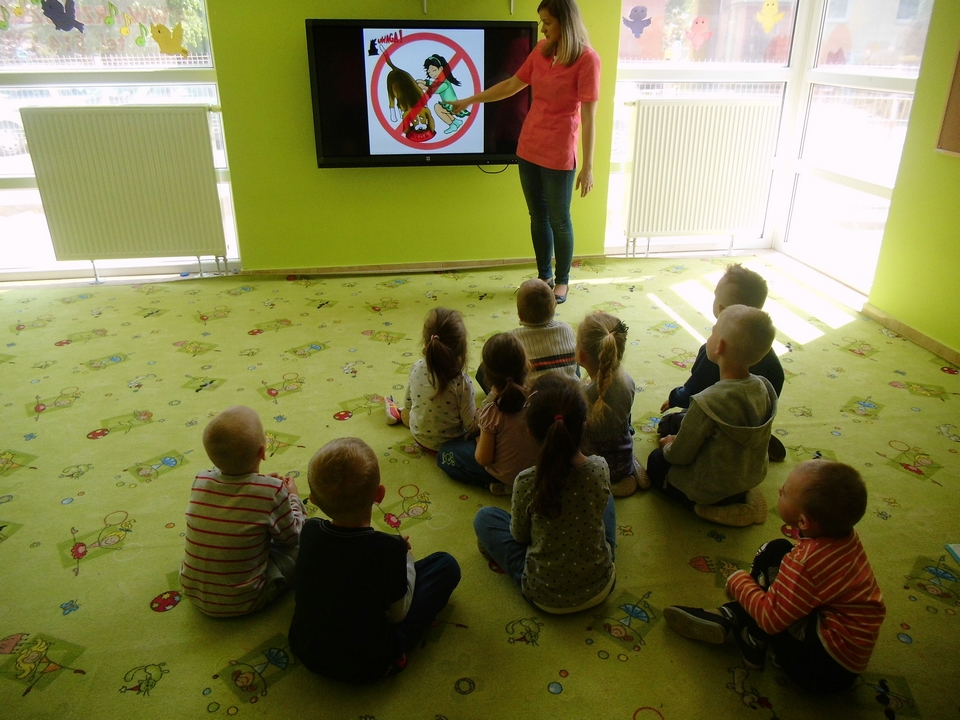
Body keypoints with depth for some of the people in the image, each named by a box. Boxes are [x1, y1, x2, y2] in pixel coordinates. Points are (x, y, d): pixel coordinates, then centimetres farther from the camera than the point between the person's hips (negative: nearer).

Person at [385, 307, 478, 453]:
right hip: (447, 444, -5)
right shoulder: (462, 383, -33)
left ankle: (397, 412, 51)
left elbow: (408, 403, 0)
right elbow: (472, 427, -24)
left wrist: (406, 412, 20)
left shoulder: (417, 368, -18)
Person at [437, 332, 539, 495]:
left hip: (506, 474, -5)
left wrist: (479, 441, 1)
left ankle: (501, 485, 2)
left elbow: (483, 460, -21)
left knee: (445, 453, 11)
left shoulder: (492, 410, -29)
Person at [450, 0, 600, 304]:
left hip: (559, 155, -6)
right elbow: (512, 85, 17)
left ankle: (562, 280, 25)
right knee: (538, 216, 14)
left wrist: (587, 167, -18)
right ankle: (545, 276, 30)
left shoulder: (587, 59, -14)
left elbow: (589, 117, -16)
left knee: (559, 220, 7)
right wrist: (470, 100, 20)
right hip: (528, 149, 6)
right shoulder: (541, 51, 5)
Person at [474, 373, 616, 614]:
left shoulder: (527, 483, -28)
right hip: (600, 587, 3)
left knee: (485, 518, 14)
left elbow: (519, 535, -8)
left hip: (546, 598, -2)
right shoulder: (600, 468, -21)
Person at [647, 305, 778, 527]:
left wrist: (669, 445, 2)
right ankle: (743, 497, 18)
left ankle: (708, 508, 7)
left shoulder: (707, 403, -35)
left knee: (656, 460, 19)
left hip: (712, 487, -6)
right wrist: (683, 440, 10)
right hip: (750, 477, 6)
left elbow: (680, 455, -22)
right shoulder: (764, 387, -13)